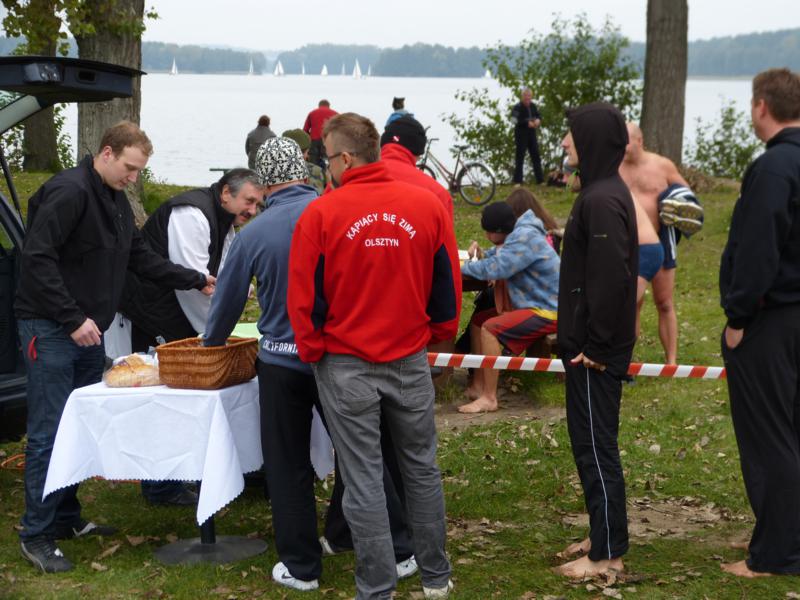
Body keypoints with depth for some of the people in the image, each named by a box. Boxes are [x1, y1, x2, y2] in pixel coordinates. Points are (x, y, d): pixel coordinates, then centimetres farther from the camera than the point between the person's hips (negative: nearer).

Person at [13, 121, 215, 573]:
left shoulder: (117, 200, 13)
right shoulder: (69, 192, -17)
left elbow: (140, 256, 20)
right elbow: (37, 259, -22)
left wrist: (197, 281, 14)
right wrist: (73, 320, -23)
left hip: (88, 331, 9)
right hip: (52, 331, -9)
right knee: (49, 434, -6)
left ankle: (66, 519, 23)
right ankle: (36, 535, 2)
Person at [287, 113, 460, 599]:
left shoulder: (321, 214, -11)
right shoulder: (428, 205, -4)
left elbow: (304, 299, -7)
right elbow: (448, 284, 4)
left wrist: (313, 351, 8)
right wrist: (439, 335, 19)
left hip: (346, 367, -3)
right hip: (411, 361, 3)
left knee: (363, 481, 5)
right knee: (422, 469, 16)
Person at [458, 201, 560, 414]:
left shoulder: (525, 238, -24)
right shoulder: (517, 234, 7)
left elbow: (494, 269, -30)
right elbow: (499, 257, 20)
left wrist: (461, 266, -18)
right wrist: (482, 254, -1)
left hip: (547, 311, -11)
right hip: (532, 304, 11)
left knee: (490, 328, -24)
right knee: (478, 321, 10)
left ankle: (489, 399, -20)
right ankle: (478, 386, 10)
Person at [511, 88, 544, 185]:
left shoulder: (533, 106, 8)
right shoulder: (517, 107, -10)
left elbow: (538, 115, 18)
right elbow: (515, 120, -19)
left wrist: (538, 120, -6)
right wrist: (527, 123, -26)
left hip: (532, 134, 6)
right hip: (521, 134, -6)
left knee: (536, 155, 9)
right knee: (519, 157, -3)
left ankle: (540, 179, 16)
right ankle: (518, 181, 1)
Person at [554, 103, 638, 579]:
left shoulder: (602, 200, -20)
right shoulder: (606, 192, 11)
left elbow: (609, 278, -25)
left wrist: (595, 345, -19)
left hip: (596, 349, -10)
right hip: (593, 342, 10)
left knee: (596, 447, -2)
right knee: (592, 443, 17)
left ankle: (608, 554, 6)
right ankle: (605, 537, 27)